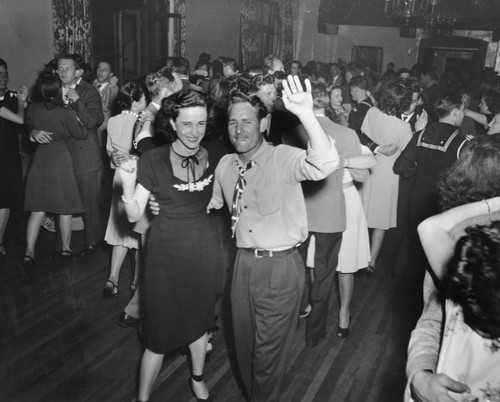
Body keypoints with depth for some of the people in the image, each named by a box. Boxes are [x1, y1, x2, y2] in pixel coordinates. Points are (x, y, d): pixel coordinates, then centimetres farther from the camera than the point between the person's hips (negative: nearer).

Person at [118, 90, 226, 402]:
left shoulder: (216, 154, -4)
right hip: (168, 253, -3)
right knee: (161, 333, 4)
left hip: (206, 250, 3)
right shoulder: (154, 160, -13)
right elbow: (134, 215, -13)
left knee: (199, 319, 21)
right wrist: (129, 185, -29)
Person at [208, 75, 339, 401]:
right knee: (245, 343, 22)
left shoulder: (283, 159, -16)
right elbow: (211, 204, 21)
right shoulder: (225, 165, 3)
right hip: (244, 263, 6)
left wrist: (307, 116, -48)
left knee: (270, 350, 10)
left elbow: (325, 164, -36)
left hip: (281, 266, -6)